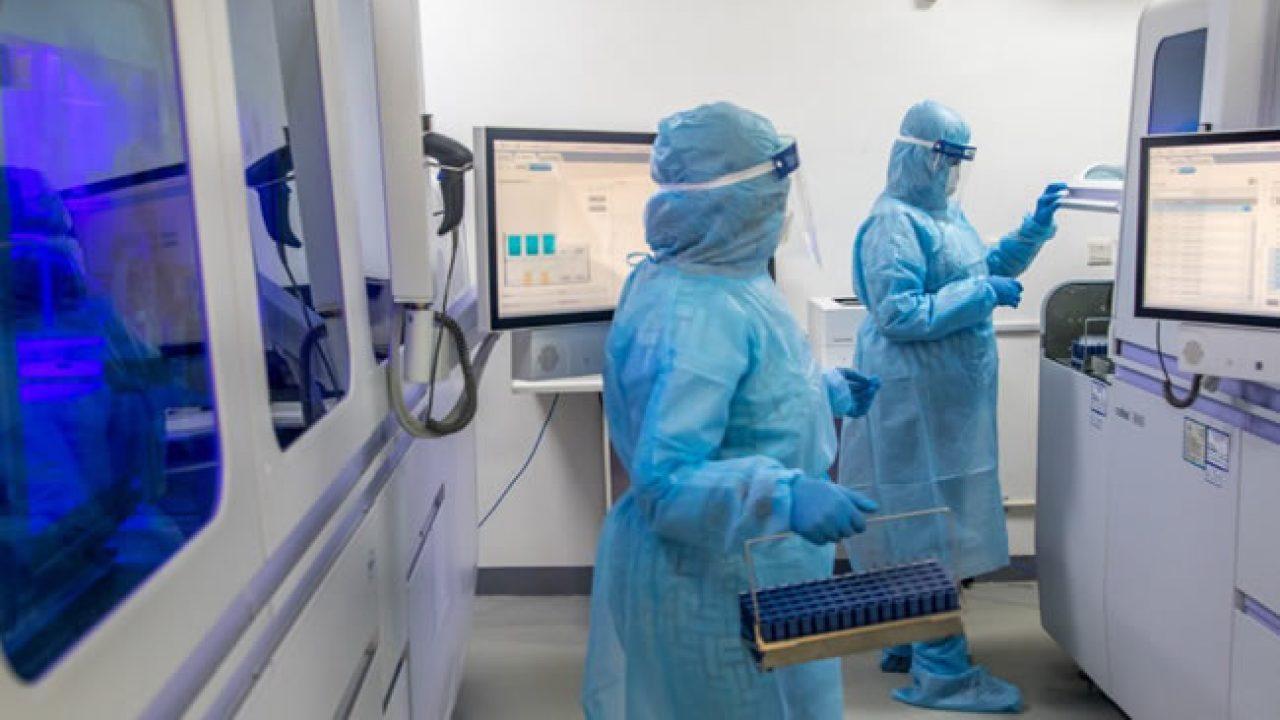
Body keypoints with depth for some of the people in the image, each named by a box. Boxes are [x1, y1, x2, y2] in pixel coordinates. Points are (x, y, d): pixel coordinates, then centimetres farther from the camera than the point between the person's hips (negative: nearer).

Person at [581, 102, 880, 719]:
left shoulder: (719, 277, 2)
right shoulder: (691, 315, -30)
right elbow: (666, 479, -34)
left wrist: (823, 390, 26)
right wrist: (787, 497, -44)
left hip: (745, 565, 10)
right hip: (712, 585, -10)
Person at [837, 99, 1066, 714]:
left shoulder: (946, 213, 13)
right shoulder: (895, 223, -17)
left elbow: (987, 267, 24)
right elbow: (898, 315, -24)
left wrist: (1035, 225, 13)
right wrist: (983, 294, -20)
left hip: (949, 395, 10)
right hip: (916, 395, -10)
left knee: (925, 527, 17)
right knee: (930, 529, -3)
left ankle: (908, 645, 31)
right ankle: (941, 674, 7)